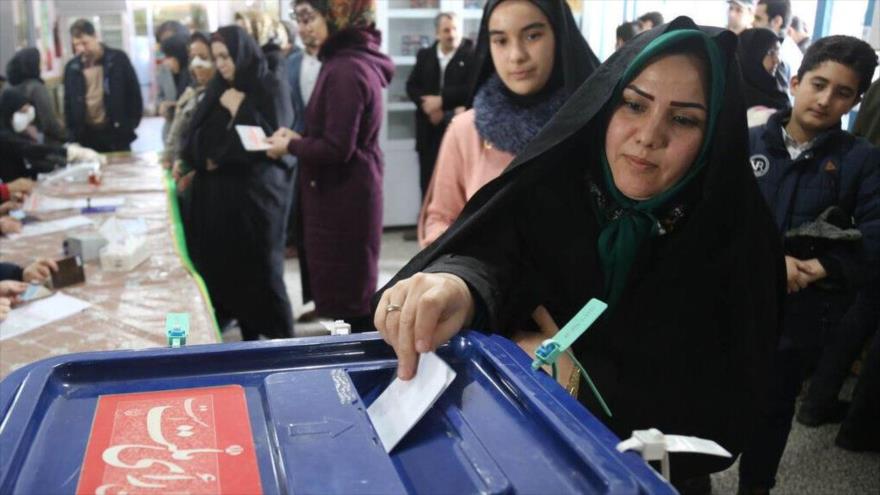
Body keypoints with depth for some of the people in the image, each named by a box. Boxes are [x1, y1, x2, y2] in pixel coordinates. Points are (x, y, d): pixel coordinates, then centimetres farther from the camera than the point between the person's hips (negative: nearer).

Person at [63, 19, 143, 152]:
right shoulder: (72, 67, 6)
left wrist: (131, 125, -4)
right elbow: (68, 102, 12)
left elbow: (133, 93, 0)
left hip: (116, 132, -3)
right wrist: (72, 133, 4)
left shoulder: (118, 59, -2)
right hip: (85, 135, 3)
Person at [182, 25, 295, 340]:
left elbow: (273, 137, -13)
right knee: (225, 265, 3)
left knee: (260, 268, -4)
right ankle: (248, 335, 14)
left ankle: (281, 340, 7)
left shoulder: (271, 87, -3)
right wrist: (204, 159, -7)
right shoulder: (218, 89, 14)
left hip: (256, 192, -5)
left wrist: (238, 108, -11)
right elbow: (196, 134, 12)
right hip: (218, 192, 5)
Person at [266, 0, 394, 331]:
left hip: (343, 195, -10)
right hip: (347, 191, 10)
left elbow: (337, 148, -22)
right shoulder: (354, 59, 10)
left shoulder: (345, 70, -21)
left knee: (344, 291, 2)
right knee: (351, 287, 18)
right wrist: (299, 138, 6)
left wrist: (290, 146, -7)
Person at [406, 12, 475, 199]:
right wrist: (428, 106, -10)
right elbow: (411, 86, 7)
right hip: (429, 129, 4)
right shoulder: (424, 55, 12)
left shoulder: (472, 55, -4)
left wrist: (441, 100, -15)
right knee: (427, 179, 9)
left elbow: (471, 89, -14)